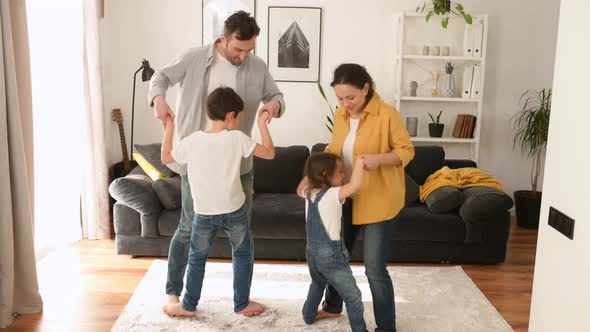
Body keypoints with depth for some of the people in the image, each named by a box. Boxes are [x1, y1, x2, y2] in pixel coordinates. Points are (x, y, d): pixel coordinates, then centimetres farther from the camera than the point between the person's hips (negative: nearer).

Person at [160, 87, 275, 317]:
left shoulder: (192, 140, -10)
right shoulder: (237, 138, -13)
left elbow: (165, 158, 6)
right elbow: (269, 153, -4)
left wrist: (169, 126, 12)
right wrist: (262, 123, 4)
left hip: (204, 214, 1)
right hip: (235, 211, -1)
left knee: (197, 259, 19)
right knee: (242, 255, 19)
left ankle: (188, 306, 28)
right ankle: (242, 303, 27)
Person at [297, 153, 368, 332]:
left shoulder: (309, 192, -1)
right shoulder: (332, 195, -23)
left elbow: (299, 190, 23)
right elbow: (355, 185, -39)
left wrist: (312, 171, 16)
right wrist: (360, 161, -29)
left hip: (312, 251, 8)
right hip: (330, 254, -8)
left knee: (317, 284, 35)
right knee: (353, 297, 4)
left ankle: (309, 315, 51)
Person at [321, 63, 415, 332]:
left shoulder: (387, 114, -17)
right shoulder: (340, 115, 2)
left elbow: (407, 150, -11)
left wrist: (379, 159, -28)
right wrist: (326, 155, -7)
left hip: (378, 201, -7)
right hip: (346, 198, 7)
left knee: (374, 268, -3)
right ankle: (333, 305, 43)